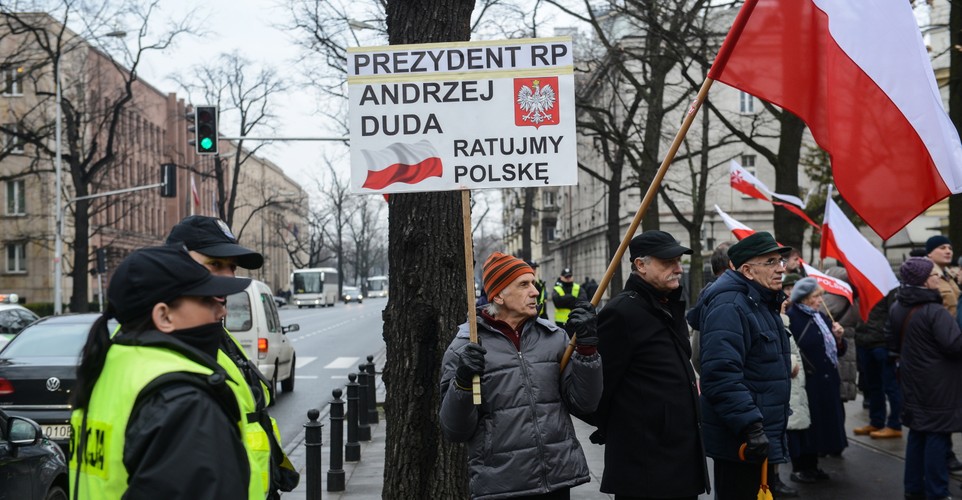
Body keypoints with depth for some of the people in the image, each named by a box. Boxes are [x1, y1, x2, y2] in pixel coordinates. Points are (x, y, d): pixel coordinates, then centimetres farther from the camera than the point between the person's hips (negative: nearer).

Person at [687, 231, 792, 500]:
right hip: (739, 439, -10)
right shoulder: (729, 307, -18)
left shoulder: (763, 305, 16)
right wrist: (751, 427, -31)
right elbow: (722, 376, -28)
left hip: (761, 437, 10)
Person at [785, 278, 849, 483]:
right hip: (805, 383, -8)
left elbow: (839, 351, 16)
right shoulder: (791, 318, -14)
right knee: (805, 424, -1)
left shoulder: (823, 318, 13)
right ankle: (798, 468, 10)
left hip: (826, 383, 8)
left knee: (821, 422, 13)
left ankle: (812, 466, 25)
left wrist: (839, 337, -2)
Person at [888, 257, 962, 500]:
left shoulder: (897, 308, 5)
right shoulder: (935, 312, -21)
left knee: (917, 434, 16)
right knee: (938, 436, -1)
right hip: (938, 386, -8)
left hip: (912, 383, 8)